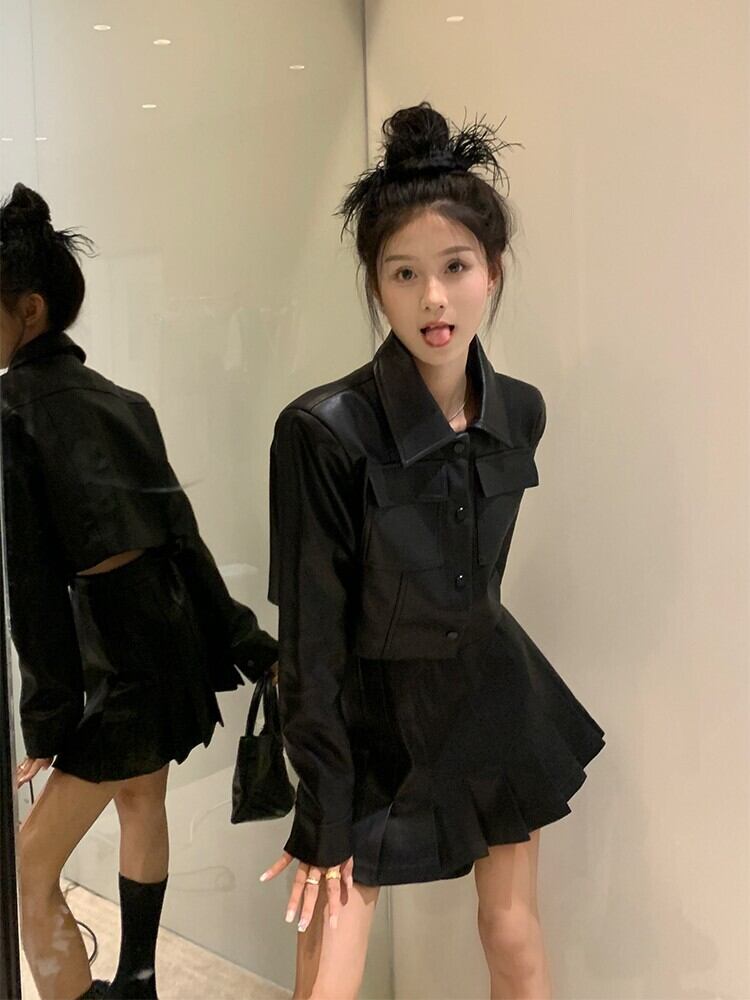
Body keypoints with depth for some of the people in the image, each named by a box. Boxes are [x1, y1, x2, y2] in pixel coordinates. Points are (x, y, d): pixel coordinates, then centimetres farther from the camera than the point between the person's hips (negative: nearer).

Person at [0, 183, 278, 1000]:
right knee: (141, 801, 28)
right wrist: (253, 649, 12)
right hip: (176, 635, 9)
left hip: (113, 654, -9)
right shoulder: (119, 400, 9)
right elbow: (180, 534, 9)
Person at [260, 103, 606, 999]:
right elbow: (311, 639, -17)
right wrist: (323, 816, -13)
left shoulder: (520, 411, -5)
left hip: (496, 697, 5)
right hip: (374, 716, -4)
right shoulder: (323, 430, -22)